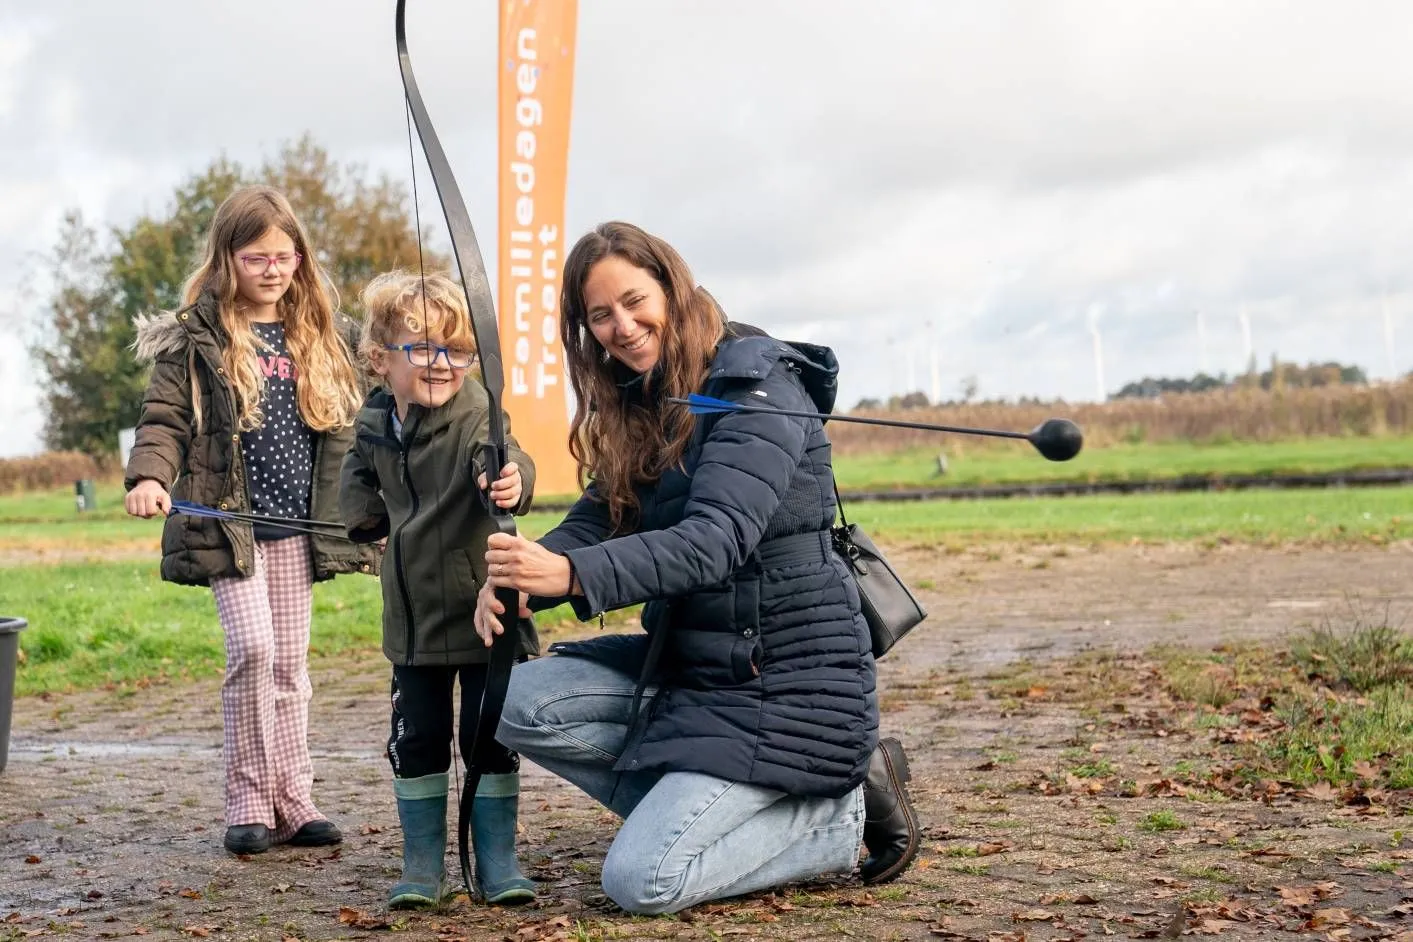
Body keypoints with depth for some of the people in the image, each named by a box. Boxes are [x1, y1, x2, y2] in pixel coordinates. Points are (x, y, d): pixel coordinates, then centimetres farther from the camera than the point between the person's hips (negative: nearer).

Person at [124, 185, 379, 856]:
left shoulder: (323, 339, 10)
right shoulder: (195, 338, -1)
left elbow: (348, 435, 14)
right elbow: (164, 418, -6)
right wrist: (148, 476, -25)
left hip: (301, 526, 4)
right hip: (229, 524, -4)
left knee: (289, 661, 7)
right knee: (252, 648, -13)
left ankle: (292, 802, 14)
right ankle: (248, 801, 0)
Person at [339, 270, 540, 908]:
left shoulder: (476, 414, -15)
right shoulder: (374, 425, 1)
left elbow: (506, 465, -37)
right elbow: (360, 476, 23)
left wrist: (511, 482, -57)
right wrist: (367, 512, 6)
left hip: (484, 610, -4)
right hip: (414, 618, 4)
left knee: (491, 737, 5)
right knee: (416, 741, 10)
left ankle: (497, 861, 19)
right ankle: (422, 863, 23)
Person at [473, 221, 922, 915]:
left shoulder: (758, 385, -16)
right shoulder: (640, 404, 9)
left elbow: (714, 540, -29)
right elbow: (595, 518, 0)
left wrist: (572, 573, -43)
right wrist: (518, 579, -22)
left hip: (782, 681, -8)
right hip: (688, 661, 8)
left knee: (639, 881, -17)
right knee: (524, 704, -11)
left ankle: (837, 814, 2)